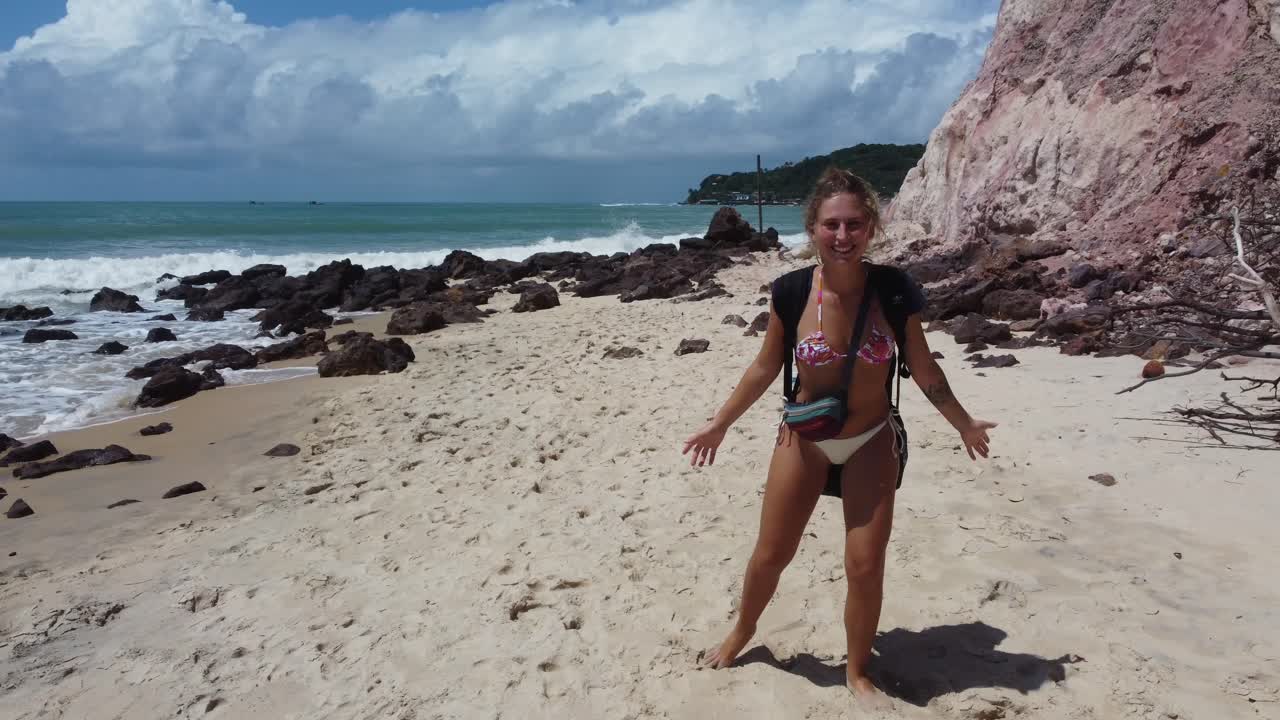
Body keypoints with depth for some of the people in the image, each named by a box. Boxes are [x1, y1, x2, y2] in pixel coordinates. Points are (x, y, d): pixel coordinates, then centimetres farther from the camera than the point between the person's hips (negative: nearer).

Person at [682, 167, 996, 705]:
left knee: (866, 566, 4)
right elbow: (766, 367, -4)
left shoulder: (895, 291, -18)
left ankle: (858, 673, 29)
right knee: (771, 554, 12)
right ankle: (742, 630, 42)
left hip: (872, 442, 0)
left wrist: (963, 424, 6)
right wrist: (721, 423, 2)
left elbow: (923, 369, -2)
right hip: (803, 438, 0)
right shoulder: (792, 290, -19)